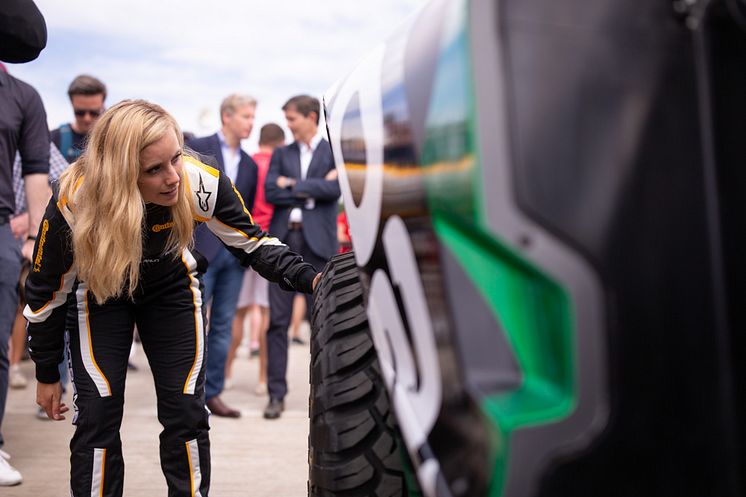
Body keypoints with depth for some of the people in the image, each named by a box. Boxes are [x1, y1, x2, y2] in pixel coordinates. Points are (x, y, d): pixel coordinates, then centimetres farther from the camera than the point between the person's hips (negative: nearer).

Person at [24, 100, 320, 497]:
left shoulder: (202, 183, -31)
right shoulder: (72, 207, -34)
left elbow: (254, 244, -13)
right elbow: (47, 291, -16)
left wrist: (309, 279, -30)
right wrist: (47, 375, -6)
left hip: (172, 289, 2)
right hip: (98, 295, -1)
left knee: (186, 413, -2)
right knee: (98, 415, -9)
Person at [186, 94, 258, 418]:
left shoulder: (249, 165, 15)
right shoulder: (196, 148, -2)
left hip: (234, 254, 6)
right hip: (201, 249, -5)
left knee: (223, 326, 8)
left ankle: (212, 393, 15)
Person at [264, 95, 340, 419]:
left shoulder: (334, 152, 7)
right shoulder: (281, 154, 16)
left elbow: (334, 189, -10)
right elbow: (270, 193, 1)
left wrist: (292, 185, -4)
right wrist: (312, 190, -5)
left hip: (317, 243, -3)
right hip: (282, 241, 3)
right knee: (278, 320, 0)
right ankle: (276, 394, 4)